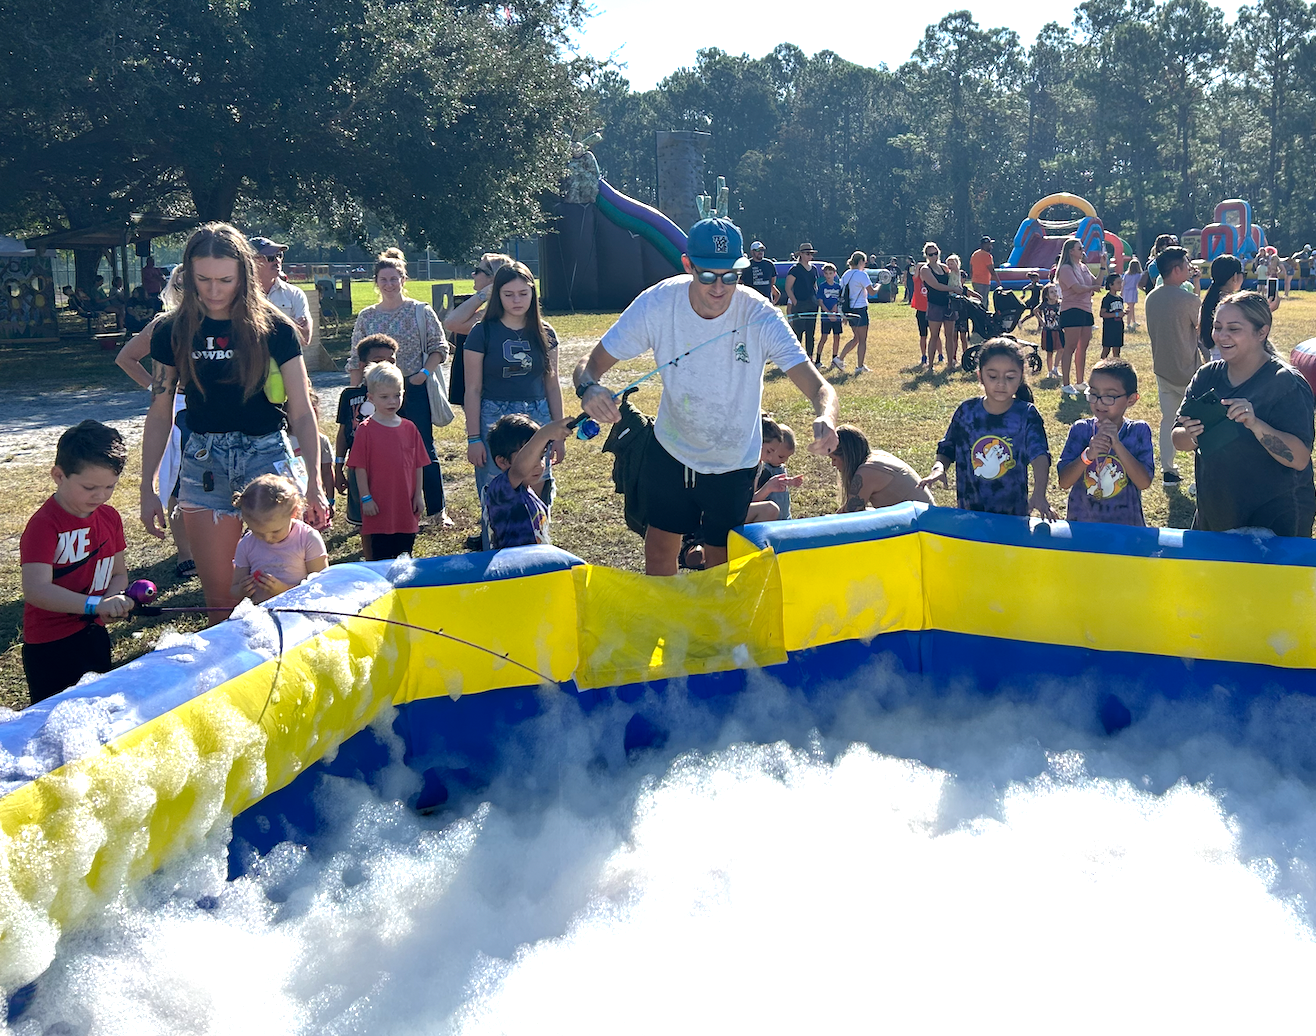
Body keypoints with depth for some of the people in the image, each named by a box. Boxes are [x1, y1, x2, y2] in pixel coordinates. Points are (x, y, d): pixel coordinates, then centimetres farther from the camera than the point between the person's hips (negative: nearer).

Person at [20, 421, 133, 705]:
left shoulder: (109, 517, 2)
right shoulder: (43, 525, -21)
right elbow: (36, 590, -32)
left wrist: (112, 601, -13)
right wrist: (96, 604, -42)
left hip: (94, 636, 7)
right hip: (50, 646, -7)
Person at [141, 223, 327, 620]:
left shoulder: (273, 329, -5)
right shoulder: (173, 332, 2)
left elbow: (302, 412, -3)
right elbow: (159, 415, 8)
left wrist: (314, 483, -9)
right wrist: (148, 489, 5)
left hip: (267, 456, -2)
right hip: (204, 464, 2)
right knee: (218, 595, 5)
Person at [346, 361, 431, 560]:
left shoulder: (410, 429, 5)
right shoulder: (366, 430, -6)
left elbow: (418, 465, 9)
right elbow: (360, 468, -6)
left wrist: (419, 495, 7)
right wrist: (366, 498, -9)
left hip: (406, 504, 4)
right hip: (379, 505, -4)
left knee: (405, 555, 12)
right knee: (381, 555, 1)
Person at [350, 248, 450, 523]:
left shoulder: (420, 311, 0)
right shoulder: (366, 317, 7)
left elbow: (439, 347, 1)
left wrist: (425, 372, -13)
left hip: (415, 390, -2)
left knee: (424, 450, 1)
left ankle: (437, 509, 9)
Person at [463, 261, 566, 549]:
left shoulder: (544, 333, 7)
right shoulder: (483, 333, -3)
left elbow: (552, 385, 11)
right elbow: (473, 390, -3)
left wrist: (558, 434, 10)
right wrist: (473, 438, -6)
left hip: (537, 420, 3)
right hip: (494, 422, -3)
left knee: (536, 497, 3)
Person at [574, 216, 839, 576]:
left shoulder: (760, 316, -25)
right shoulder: (657, 304, -20)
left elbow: (818, 386, -30)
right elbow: (591, 363, -13)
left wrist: (826, 417, -54)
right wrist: (588, 388, -38)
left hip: (734, 463, -1)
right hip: (669, 451, 1)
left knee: (721, 564, 10)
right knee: (659, 552, 13)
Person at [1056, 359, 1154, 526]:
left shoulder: (1139, 431, 0)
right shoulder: (1080, 429, 1)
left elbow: (1144, 483, -10)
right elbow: (1063, 482, -5)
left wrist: (1117, 444, -17)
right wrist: (1088, 455, -20)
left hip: (1125, 524, -1)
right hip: (1081, 521, 1)